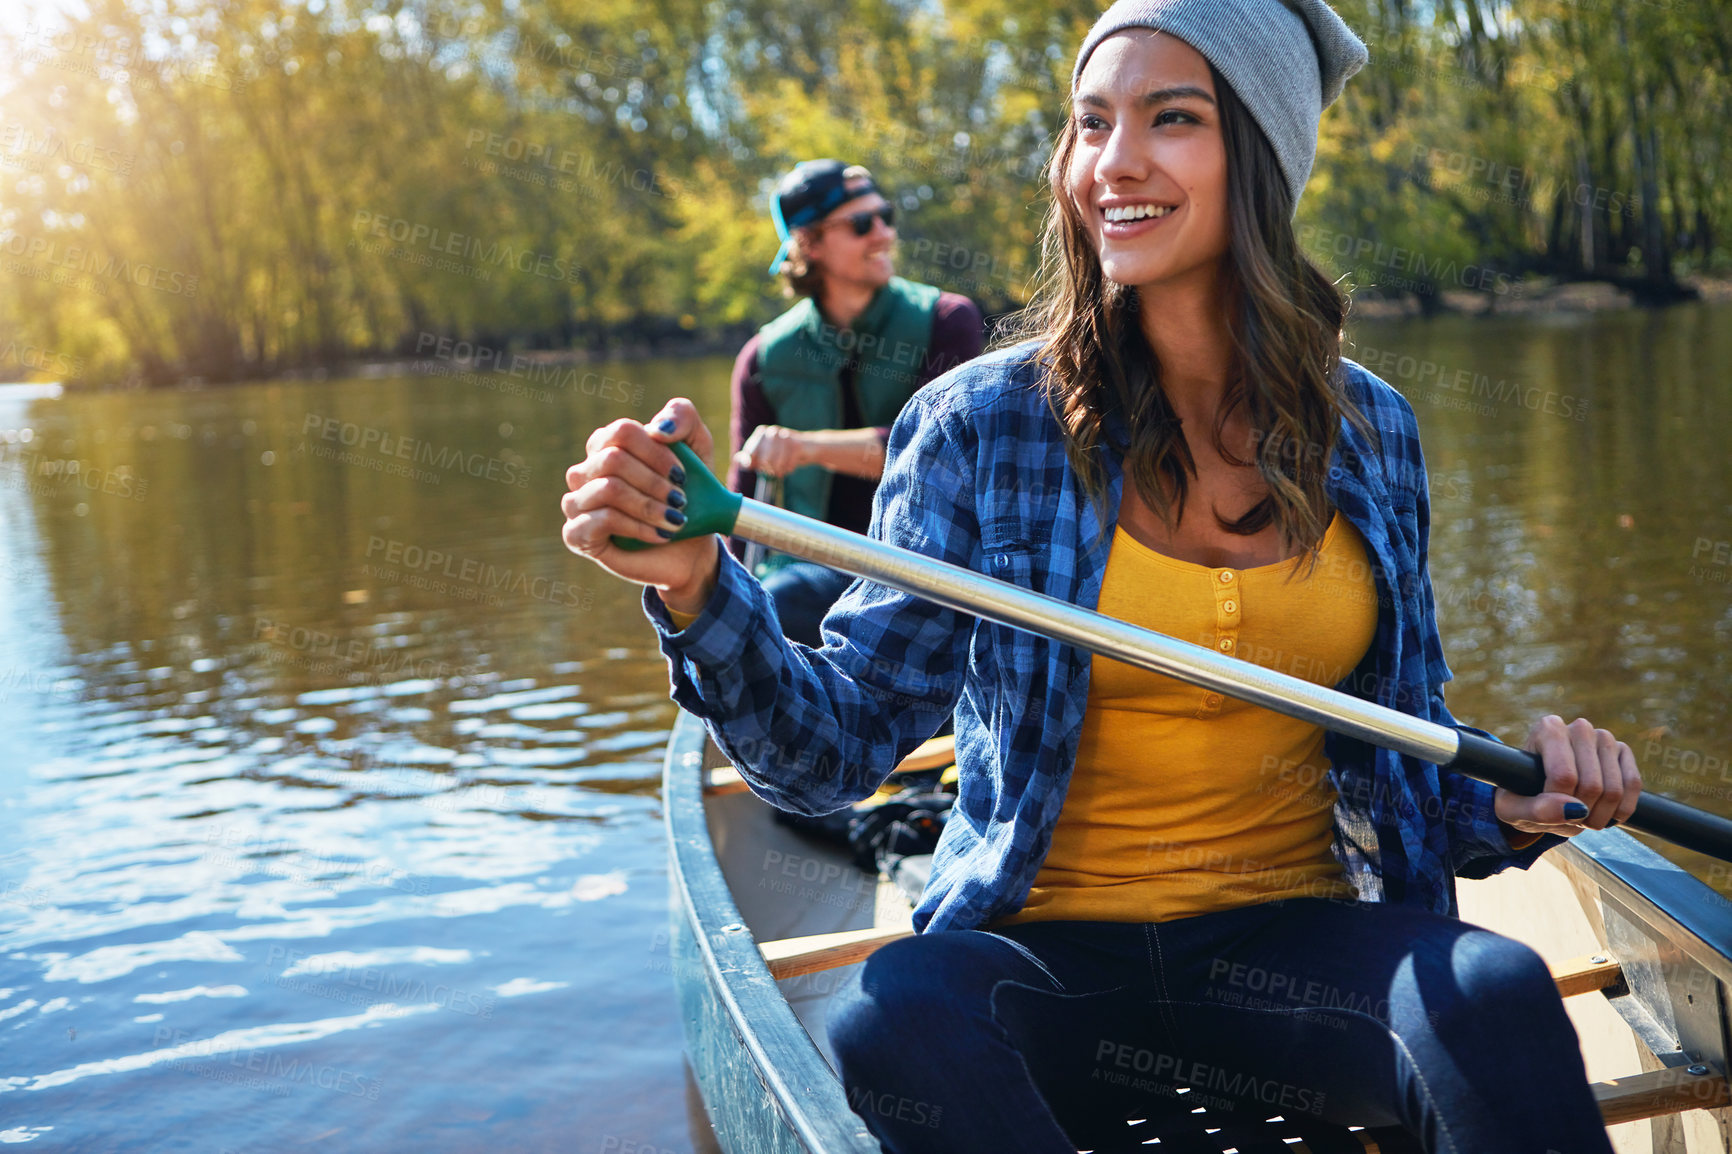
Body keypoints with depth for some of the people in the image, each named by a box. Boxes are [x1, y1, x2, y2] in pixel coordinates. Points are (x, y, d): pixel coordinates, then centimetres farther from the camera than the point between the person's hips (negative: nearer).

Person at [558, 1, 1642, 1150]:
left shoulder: (1367, 430, 4)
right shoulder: (980, 424, -5)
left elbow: (1404, 749, 14)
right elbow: (840, 743, -8)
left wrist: (1511, 808, -7)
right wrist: (697, 591, -25)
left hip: (1296, 939, 1)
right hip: (1044, 956, -1)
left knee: (1494, 992, -31)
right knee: (893, 1016, -34)